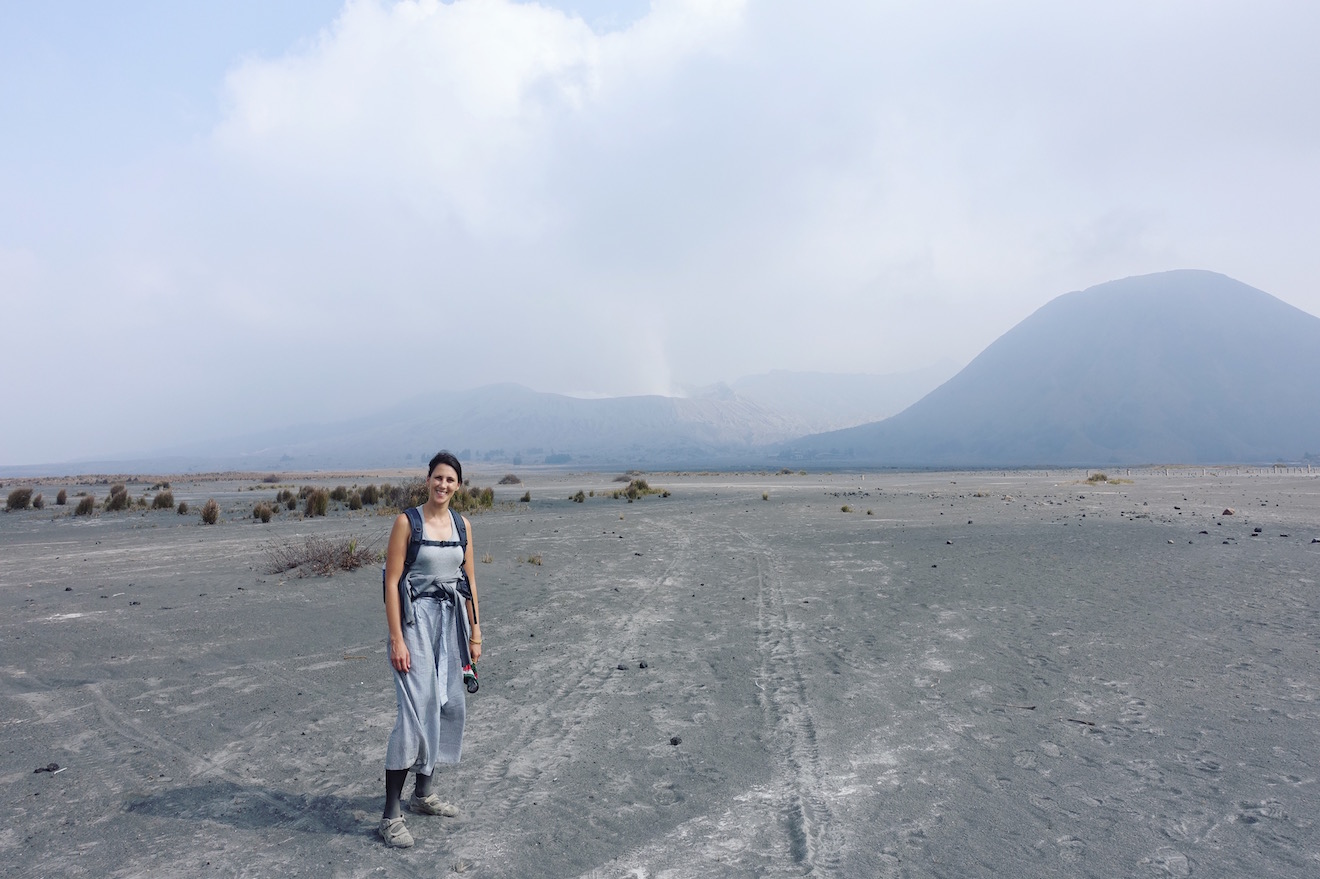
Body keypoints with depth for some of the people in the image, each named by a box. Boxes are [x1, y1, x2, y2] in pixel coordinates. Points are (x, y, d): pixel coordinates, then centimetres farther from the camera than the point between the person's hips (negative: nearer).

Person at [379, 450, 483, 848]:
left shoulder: (462, 524, 7)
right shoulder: (407, 522, -8)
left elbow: (469, 580, 11)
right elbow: (391, 582, -10)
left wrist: (475, 633, 9)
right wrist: (396, 640, -15)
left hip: (452, 621, 6)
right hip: (416, 620, -6)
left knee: (450, 706, 11)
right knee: (417, 710, -11)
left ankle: (423, 793, 29)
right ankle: (391, 814, 0)